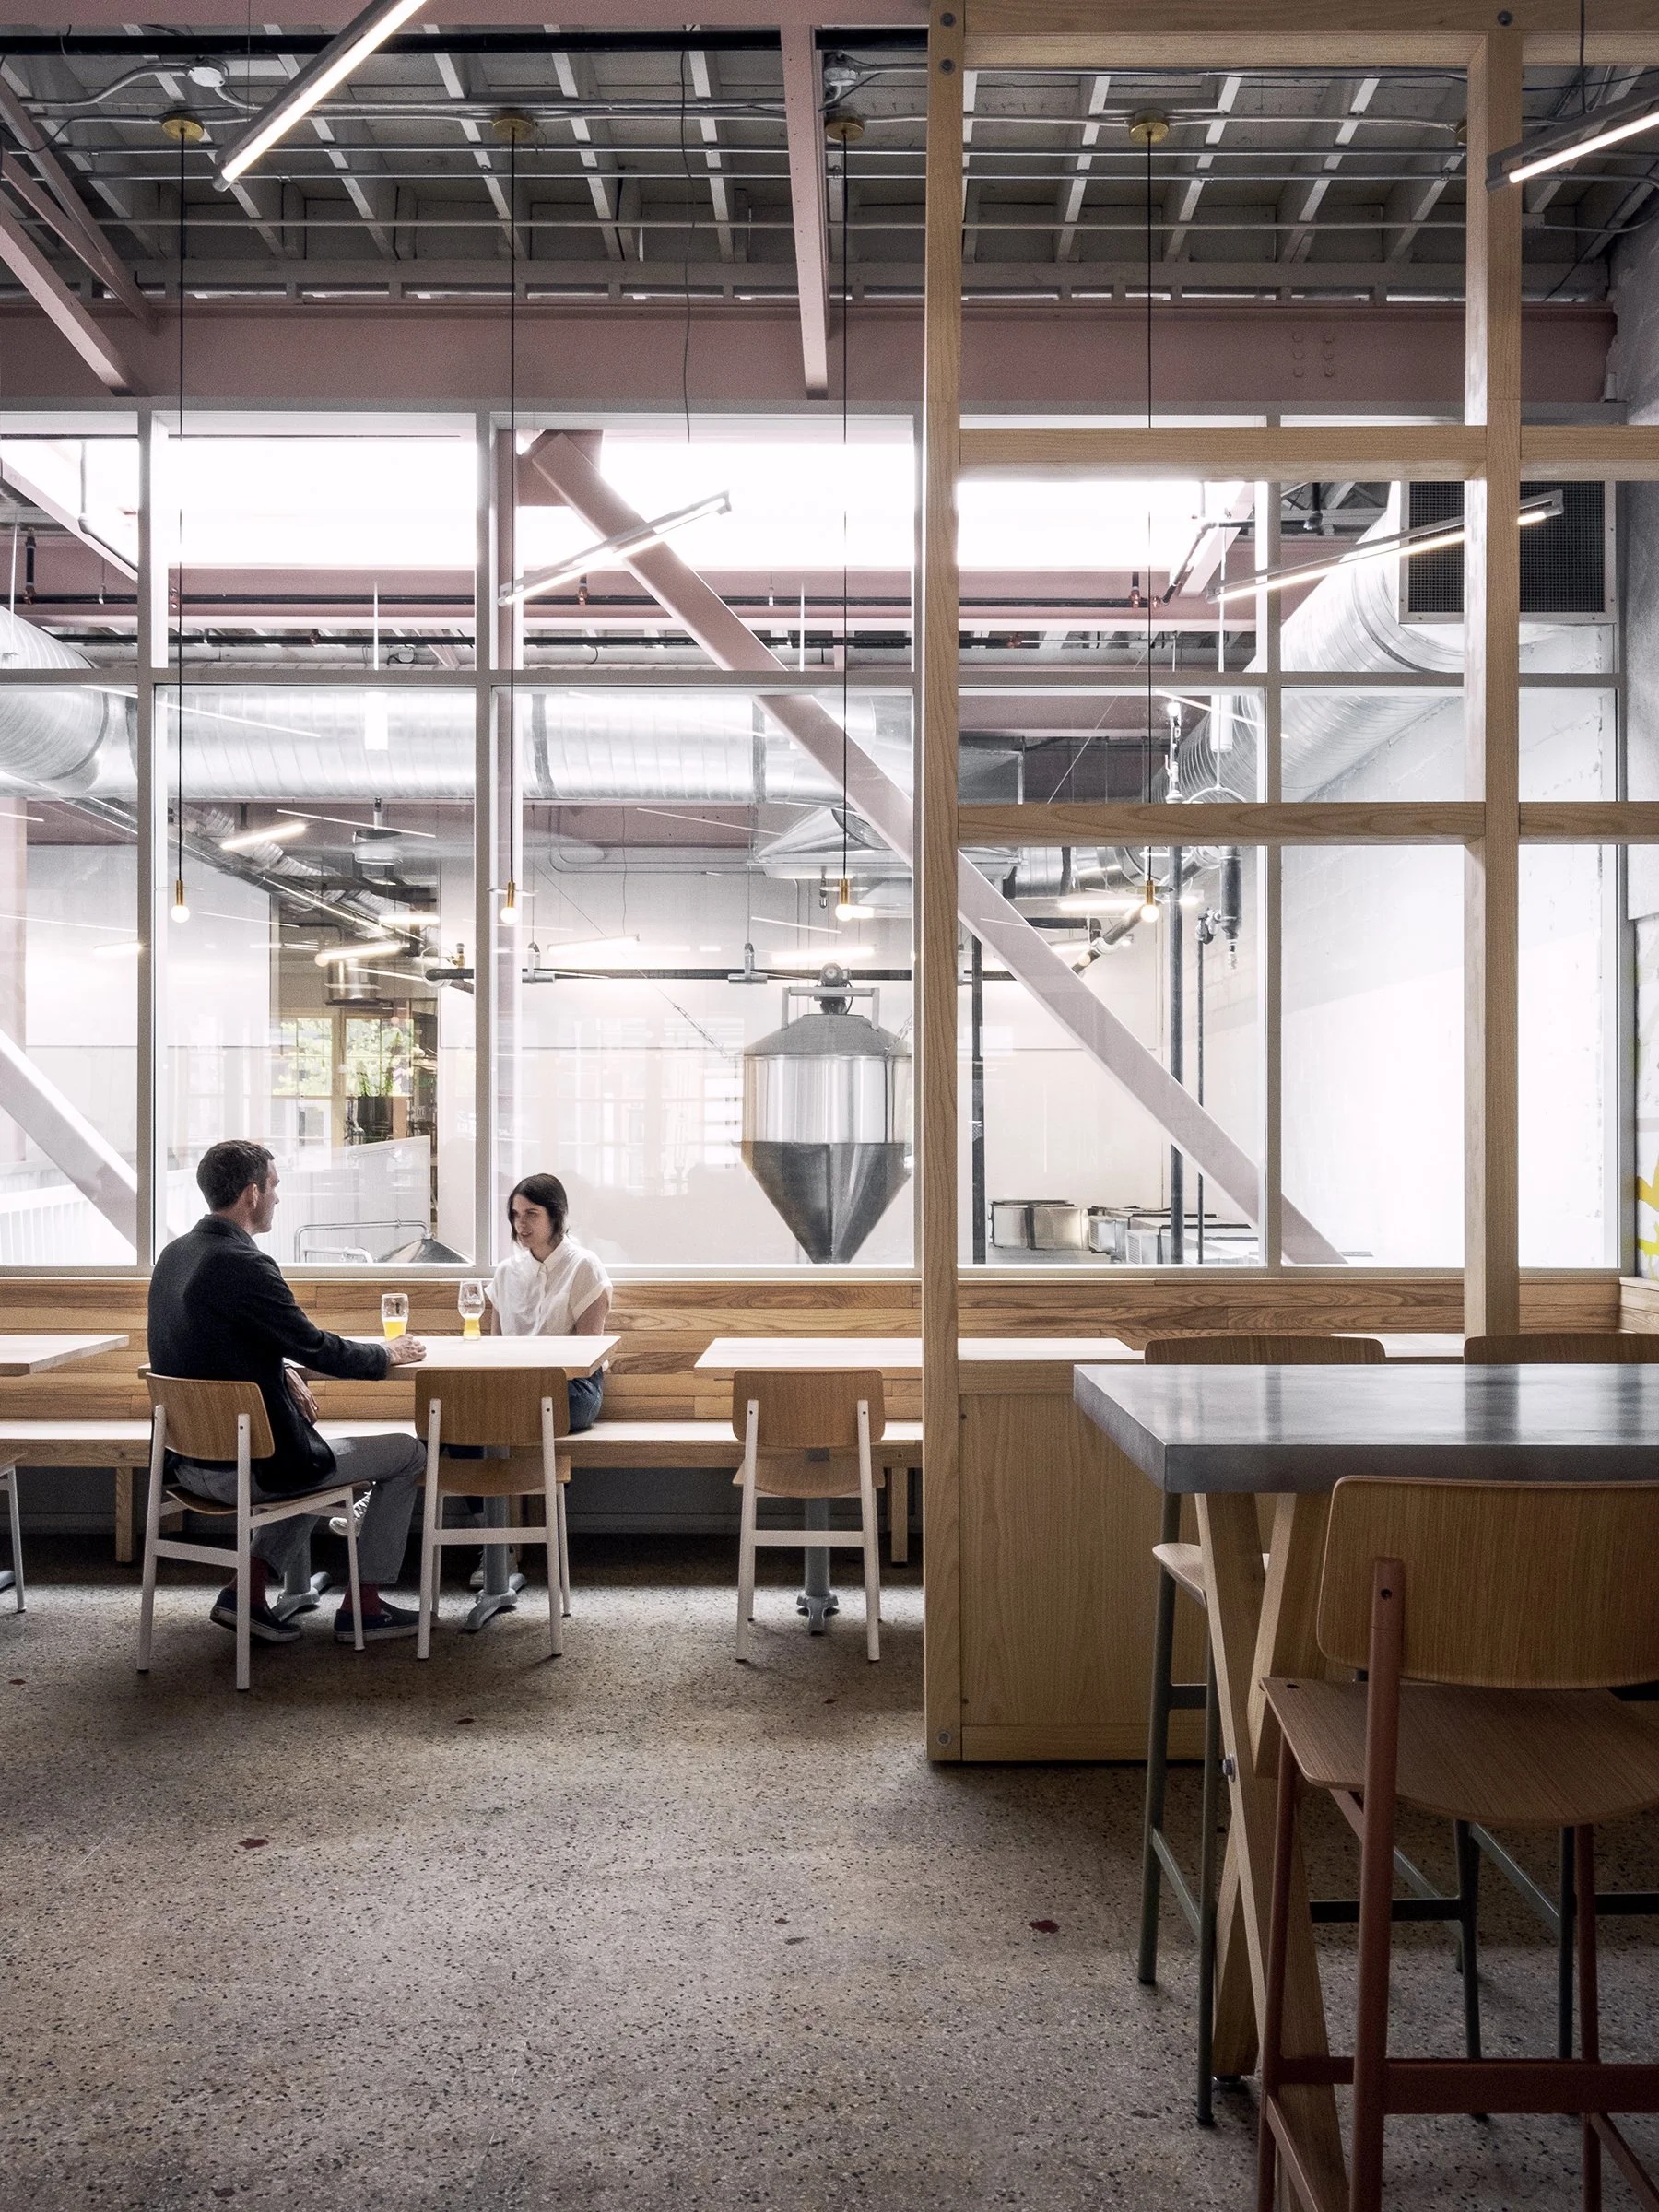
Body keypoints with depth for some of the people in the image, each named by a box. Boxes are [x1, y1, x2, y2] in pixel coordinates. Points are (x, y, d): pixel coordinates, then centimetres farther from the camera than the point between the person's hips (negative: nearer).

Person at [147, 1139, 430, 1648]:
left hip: (189, 1457, 9)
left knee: (322, 1453, 33)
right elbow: (317, 1348, -17)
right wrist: (388, 1354, 0)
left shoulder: (173, 1254, 6)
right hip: (246, 1467, -9)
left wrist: (286, 1373, 7)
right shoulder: (243, 1265, -23)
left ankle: (248, 1588, 22)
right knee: (408, 1454, 6)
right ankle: (362, 1606, 15)